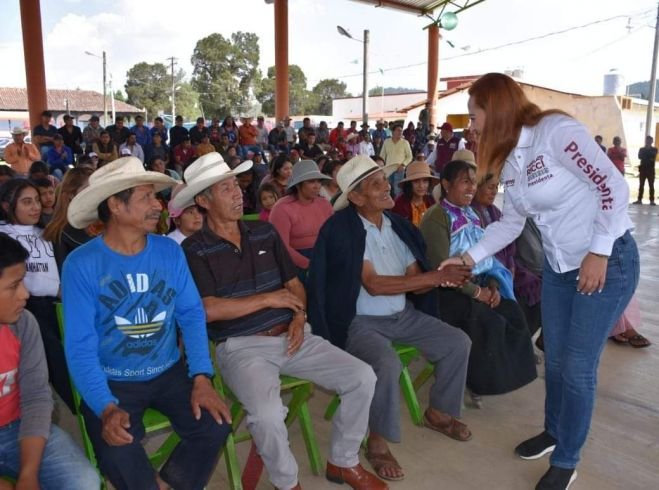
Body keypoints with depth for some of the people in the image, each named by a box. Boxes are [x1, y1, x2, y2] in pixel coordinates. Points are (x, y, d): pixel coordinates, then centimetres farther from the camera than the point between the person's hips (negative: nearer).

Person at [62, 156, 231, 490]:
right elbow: (80, 346, -15)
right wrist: (106, 409, -27)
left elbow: (191, 314, -1)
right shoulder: (81, 264, -13)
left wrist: (201, 377, -15)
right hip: (111, 382, -3)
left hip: (169, 373, 3)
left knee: (216, 425, -16)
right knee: (118, 454, -27)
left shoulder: (169, 251, -2)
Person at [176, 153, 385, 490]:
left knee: (362, 378, -8)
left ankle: (343, 462, 16)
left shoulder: (265, 232, 12)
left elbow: (294, 284, 15)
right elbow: (208, 310, -16)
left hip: (289, 335, 5)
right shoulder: (194, 250, -5)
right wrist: (269, 299, -11)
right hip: (241, 346, -5)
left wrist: (299, 318, -5)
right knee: (268, 414, -33)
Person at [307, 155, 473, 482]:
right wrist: (435, 276, -24)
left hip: (403, 315, 7)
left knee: (458, 343, 1)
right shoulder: (341, 230, -18)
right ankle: (378, 442, -8)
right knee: (388, 364, -33)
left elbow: (414, 281, 4)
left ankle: (439, 412, 23)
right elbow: (374, 284, -24)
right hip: (360, 321, -7)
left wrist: (441, 277, -20)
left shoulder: (398, 226, 4)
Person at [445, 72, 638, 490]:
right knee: (555, 359, 15)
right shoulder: (510, 161, 4)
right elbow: (511, 222, 9)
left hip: (608, 260, -7)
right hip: (558, 266, 7)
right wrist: (468, 258, 3)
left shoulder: (556, 131, -21)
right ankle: (554, 431, 39)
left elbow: (614, 187, -22)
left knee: (578, 366, -1)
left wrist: (599, 253, -22)